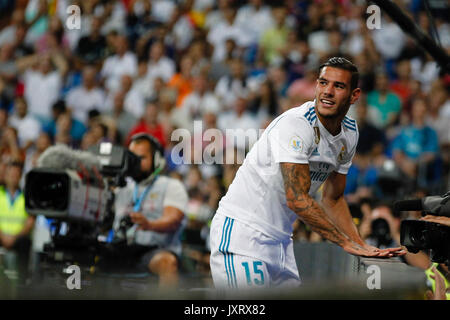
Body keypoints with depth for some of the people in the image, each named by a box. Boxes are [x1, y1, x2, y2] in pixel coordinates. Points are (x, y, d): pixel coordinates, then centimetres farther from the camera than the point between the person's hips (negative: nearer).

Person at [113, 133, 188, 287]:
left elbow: (173, 220, -9)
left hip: (157, 249, -4)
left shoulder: (172, 186, 10)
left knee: (167, 261, -38)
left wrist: (149, 225, -31)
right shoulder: (123, 187, 26)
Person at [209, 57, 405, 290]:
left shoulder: (349, 133, 6)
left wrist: (361, 245, 2)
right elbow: (297, 200, -25)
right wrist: (347, 243, -22)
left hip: (280, 238, 8)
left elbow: (333, 199, 16)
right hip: (242, 230, -8)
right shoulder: (294, 123, -20)